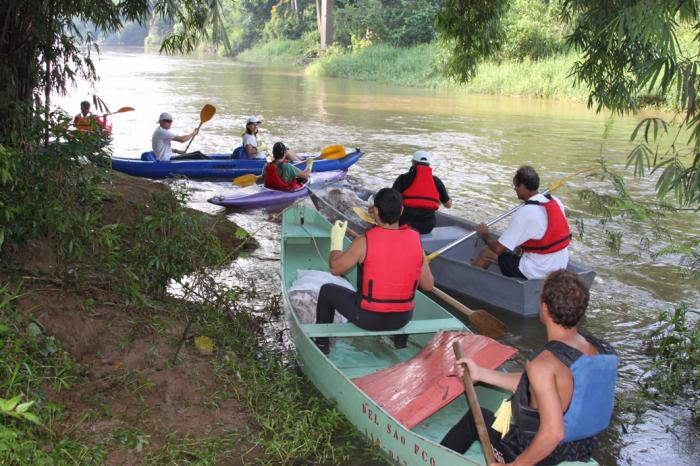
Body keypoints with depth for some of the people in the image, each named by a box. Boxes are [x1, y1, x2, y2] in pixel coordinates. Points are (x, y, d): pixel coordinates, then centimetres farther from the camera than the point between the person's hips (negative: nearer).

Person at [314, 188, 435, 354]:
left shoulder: (364, 242, -20)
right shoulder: (416, 240, -10)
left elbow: (335, 268, -6)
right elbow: (428, 285, -4)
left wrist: (336, 240, 9)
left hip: (367, 318, -3)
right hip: (403, 319, 3)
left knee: (327, 291, 21)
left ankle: (322, 344, 32)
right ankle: (401, 342, 48)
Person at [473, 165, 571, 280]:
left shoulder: (525, 213, -23)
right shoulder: (556, 201, 0)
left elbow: (498, 248, -19)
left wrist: (485, 235, 3)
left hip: (537, 273, -8)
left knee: (487, 252, 7)